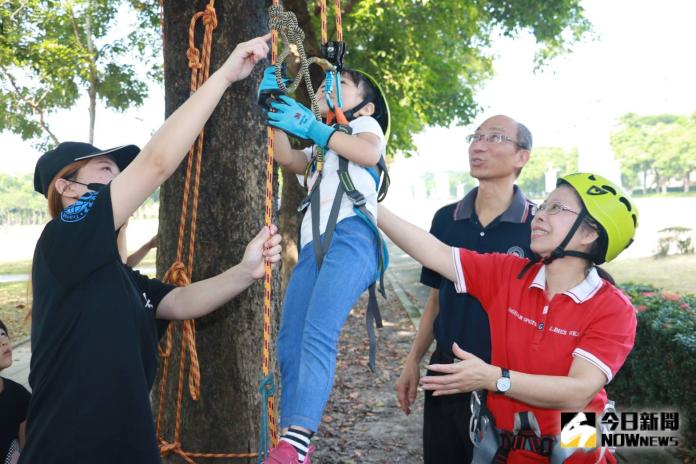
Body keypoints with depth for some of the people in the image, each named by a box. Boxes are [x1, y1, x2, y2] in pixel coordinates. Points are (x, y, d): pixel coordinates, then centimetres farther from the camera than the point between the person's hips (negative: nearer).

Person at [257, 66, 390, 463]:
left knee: (317, 335, -24)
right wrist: (274, 108, 8)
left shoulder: (365, 123, 22)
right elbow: (287, 159, 14)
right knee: (289, 344, -3)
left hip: (350, 238, -7)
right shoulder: (319, 150, 38)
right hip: (313, 247, 7)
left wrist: (309, 126, -3)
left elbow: (370, 153, -5)